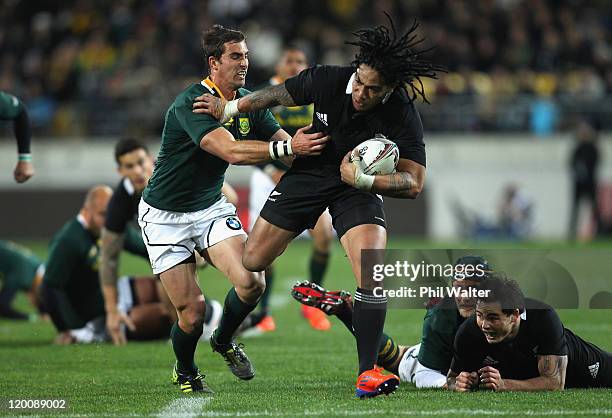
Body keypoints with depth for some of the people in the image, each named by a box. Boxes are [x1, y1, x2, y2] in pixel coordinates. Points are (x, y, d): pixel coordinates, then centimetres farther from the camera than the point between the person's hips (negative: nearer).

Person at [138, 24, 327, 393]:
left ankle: (224, 341, 14)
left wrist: (310, 146, -24)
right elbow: (232, 151, -37)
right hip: (166, 215, -6)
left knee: (251, 282, -18)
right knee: (193, 311, -8)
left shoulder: (248, 102, -1)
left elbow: (285, 142, -2)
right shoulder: (190, 103, -25)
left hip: (211, 207, 6)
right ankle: (185, 372, 24)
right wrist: (288, 147, -45)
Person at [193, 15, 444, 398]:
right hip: (309, 174, 2)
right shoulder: (327, 80, -22)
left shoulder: (403, 115, -26)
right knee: (252, 262, 4)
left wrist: (362, 179, -37)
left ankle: (368, 372, -12)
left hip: (360, 189, -2)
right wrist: (229, 108, 12)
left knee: (373, 276, -22)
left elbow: (413, 184, -23)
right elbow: (279, 95, 0)